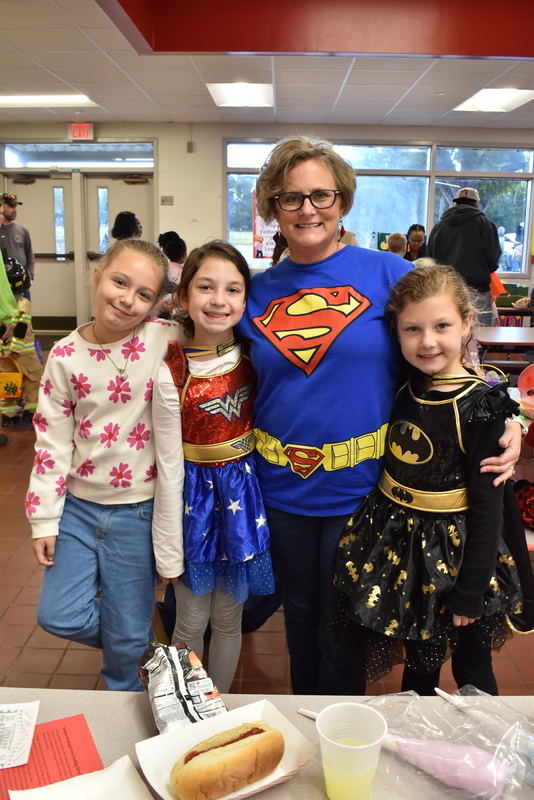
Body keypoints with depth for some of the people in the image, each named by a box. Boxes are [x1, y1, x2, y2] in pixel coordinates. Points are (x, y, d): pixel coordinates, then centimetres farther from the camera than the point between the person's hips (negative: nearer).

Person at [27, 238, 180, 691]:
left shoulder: (166, 340, -12)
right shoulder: (66, 356, -5)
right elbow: (52, 441, -1)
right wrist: (44, 519, 0)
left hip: (138, 508, -2)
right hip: (79, 502, 2)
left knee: (128, 636, 9)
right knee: (58, 615, 5)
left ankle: (122, 695, 42)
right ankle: (127, 637, 36)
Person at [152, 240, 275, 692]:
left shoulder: (252, 356, -4)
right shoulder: (172, 374, -16)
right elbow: (169, 467, -13)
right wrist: (169, 551, -9)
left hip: (243, 491, 3)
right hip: (195, 494, -3)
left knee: (228, 619, 17)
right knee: (192, 622, 12)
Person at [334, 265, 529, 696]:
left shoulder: (480, 406, -18)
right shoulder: (405, 386, -3)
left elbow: (487, 506, -16)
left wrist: (470, 592, -14)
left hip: (454, 549, -5)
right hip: (397, 540, 5)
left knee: (472, 670, 16)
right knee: (419, 662, 22)